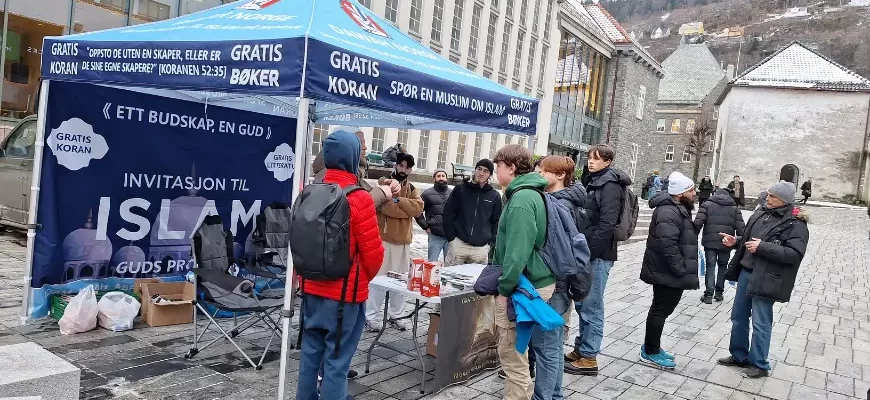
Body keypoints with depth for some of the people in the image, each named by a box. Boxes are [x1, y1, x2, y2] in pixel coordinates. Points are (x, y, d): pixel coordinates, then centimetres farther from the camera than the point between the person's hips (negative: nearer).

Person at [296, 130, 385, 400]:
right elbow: (373, 252, -12)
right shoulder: (359, 199, -17)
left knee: (310, 354, 16)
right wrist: (366, 278, 6)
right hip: (346, 293, -6)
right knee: (336, 361, 4)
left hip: (311, 289, 6)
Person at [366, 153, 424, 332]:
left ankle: (396, 315, 22)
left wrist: (399, 200, -15)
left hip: (403, 240, 5)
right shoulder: (384, 184, -3)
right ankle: (369, 316, 5)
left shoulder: (412, 189, 13)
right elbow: (386, 207, -20)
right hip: (383, 238, -5)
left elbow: (418, 207, -7)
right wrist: (407, 209, -13)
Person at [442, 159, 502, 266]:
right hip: (458, 244, 0)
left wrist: (491, 242, 1)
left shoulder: (495, 196, 7)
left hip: (481, 248, 1)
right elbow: (448, 213, 4)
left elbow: (497, 222, 11)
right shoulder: (460, 189, 4)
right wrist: (451, 237, -3)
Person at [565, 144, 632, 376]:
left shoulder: (610, 185, -12)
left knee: (591, 306, -4)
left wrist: (588, 250, -21)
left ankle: (588, 358, 4)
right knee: (582, 304, 16)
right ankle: (581, 348, 27)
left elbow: (606, 224, -20)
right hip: (586, 252, 9)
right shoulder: (591, 181, 16)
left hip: (598, 255, -9)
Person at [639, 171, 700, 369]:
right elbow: (668, 245, -31)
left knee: (662, 308, 17)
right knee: (661, 310, -1)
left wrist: (683, 270, 21)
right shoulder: (669, 213, -22)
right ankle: (650, 352, 10)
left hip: (670, 272, 11)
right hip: (667, 273, -11)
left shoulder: (679, 209, 14)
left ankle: (651, 346, 29)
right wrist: (681, 270, -25)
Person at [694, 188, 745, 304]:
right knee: (722, 266, 17)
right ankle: (719, 292, 20)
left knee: (710, 266, 4)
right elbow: (741, 228, 3)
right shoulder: (735, 208, 12)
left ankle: (709, 294, 0)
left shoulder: (707, 205, 6)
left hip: (710, 242, -1)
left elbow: (698, 223, -7)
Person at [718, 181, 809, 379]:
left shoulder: (795, 224, -13)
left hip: (765, 279, -8)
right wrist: (736, 241, 2)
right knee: (738, 317, 17)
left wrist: (762, 247, -26)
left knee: (760, 324, 1)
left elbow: (795, 254, -23)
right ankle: (739, 355, 32)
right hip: (745, 272, 8)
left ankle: (759, 365, 17)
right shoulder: (761, 214, 9)